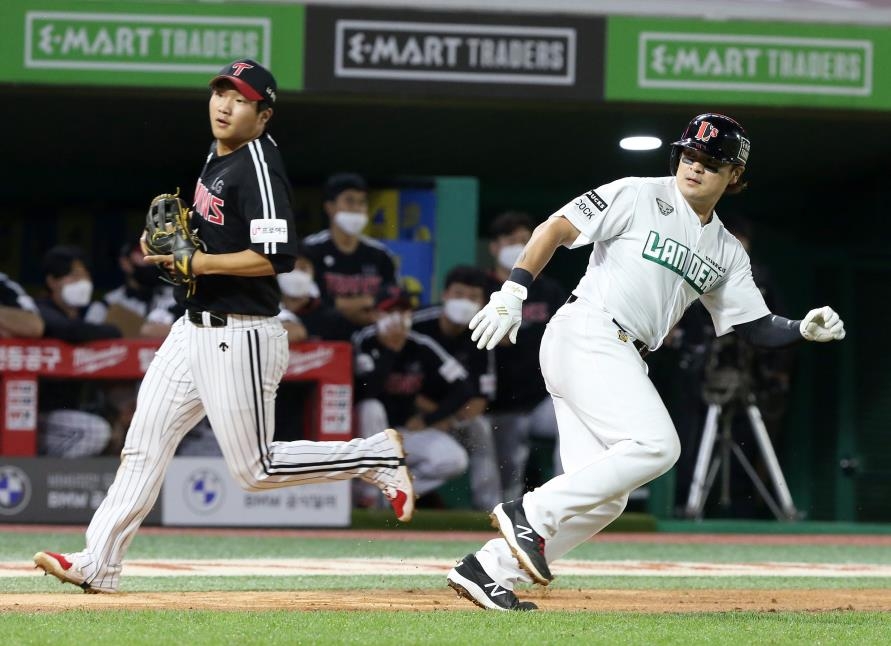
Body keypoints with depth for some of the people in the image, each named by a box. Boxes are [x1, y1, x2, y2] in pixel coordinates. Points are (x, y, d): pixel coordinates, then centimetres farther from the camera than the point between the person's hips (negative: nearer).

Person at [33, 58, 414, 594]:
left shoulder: (259, 165, -16)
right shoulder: (218, 158, 13)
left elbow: (278, 257, -24)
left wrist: (199, 263, -22)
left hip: (240, 338, -9)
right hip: (193, 329, 9)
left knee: (256, 470, -2)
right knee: (144, 445, 3)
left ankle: (378, 457, 12)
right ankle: (99, 565, 4)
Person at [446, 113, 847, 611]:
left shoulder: (726, 253, 18)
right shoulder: (639, 197, -1)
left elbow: (757, 326, 17)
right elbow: (557, 228, -6)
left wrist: (805, 329, -3)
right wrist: (513, 291, -16)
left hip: (624, 359, 8)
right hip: (586, 334, -8)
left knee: (603, 498, 0)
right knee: (655, 444, -24)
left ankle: (490, 570, 2)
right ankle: (530, 513, -20)